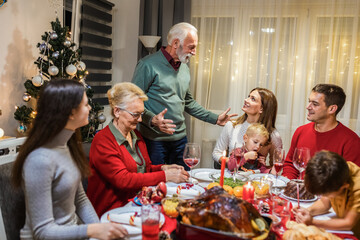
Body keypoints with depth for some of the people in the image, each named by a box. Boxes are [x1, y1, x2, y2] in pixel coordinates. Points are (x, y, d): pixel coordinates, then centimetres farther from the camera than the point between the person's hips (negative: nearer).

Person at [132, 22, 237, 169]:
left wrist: (215, 118, 18)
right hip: (155, 140, -7)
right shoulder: (149, 65, -11)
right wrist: (152, 120, -29)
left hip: (180, 139, 7)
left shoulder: (185, 69, 14)